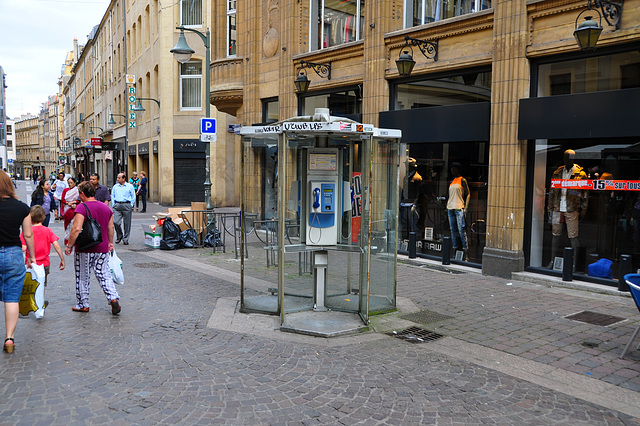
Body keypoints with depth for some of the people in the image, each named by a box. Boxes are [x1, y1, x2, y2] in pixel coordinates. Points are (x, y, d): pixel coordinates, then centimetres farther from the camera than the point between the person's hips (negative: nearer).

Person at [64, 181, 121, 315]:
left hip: (85, 249, -5)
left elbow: (77, 229, -21)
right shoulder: (106, 207, 7)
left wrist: (69, 245, -11)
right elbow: (111, 227, 15)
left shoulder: (82, 207, -13)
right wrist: (110, 242, 28)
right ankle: (114, 298, -5)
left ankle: (83, 305, 20)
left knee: (82, 277, 9)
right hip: (102, 248, 5)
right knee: (104, 275, 11)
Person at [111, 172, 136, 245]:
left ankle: (126, 239, 11)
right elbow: (112, 196, 18)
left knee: (127, 223, 1)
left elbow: (133, 197, 7)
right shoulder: (115, 186, 12)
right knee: (116, 222, -9)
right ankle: (119, 236, 14)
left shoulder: (130, 186, 4)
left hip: (126, 206, -2)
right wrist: (113, 205, 8)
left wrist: (131, 206, 0)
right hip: (117, 206, 2)